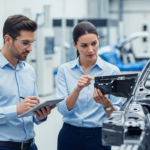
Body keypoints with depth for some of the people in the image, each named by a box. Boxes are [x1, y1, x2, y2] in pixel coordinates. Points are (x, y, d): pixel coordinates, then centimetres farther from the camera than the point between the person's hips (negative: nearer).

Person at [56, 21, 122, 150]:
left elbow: (116, 115, -6)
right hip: (70, 136, 1)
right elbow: (63, 109, -10)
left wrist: (106, 103, -26)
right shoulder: (64, 70, -1)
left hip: (98, 137, -1)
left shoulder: (112, 71, -5)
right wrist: (77, 89, -25)